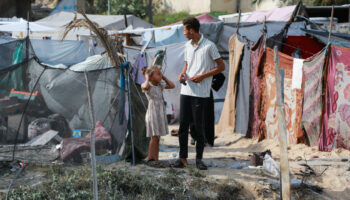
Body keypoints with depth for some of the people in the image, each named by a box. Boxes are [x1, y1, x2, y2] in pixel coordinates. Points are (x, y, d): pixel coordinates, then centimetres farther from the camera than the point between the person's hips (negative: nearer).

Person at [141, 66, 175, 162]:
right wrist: (147, 78, -16)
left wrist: (164, 77, 11)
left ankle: (156, 157, 12)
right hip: (152, 113, -7)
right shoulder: (148, 86, -10)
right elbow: (145, 86, -34)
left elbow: (172, 86, 15)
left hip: (161, 113, 7)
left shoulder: (160, 85, 12)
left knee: (157, 137, 8)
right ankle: (150, 157, 1)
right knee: (154, 137, -7)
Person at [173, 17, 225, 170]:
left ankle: (199, 159, 10)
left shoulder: (209, 46, -7)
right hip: (186, 90, 6)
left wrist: (203, 76, -12)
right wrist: (183, 73, 3)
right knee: (183, 125, 3)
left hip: (201, 93, -6)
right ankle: (183, 158, 9)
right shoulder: (187, 46, 14)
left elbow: (221, 66, -3)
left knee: (199, 127, 0)